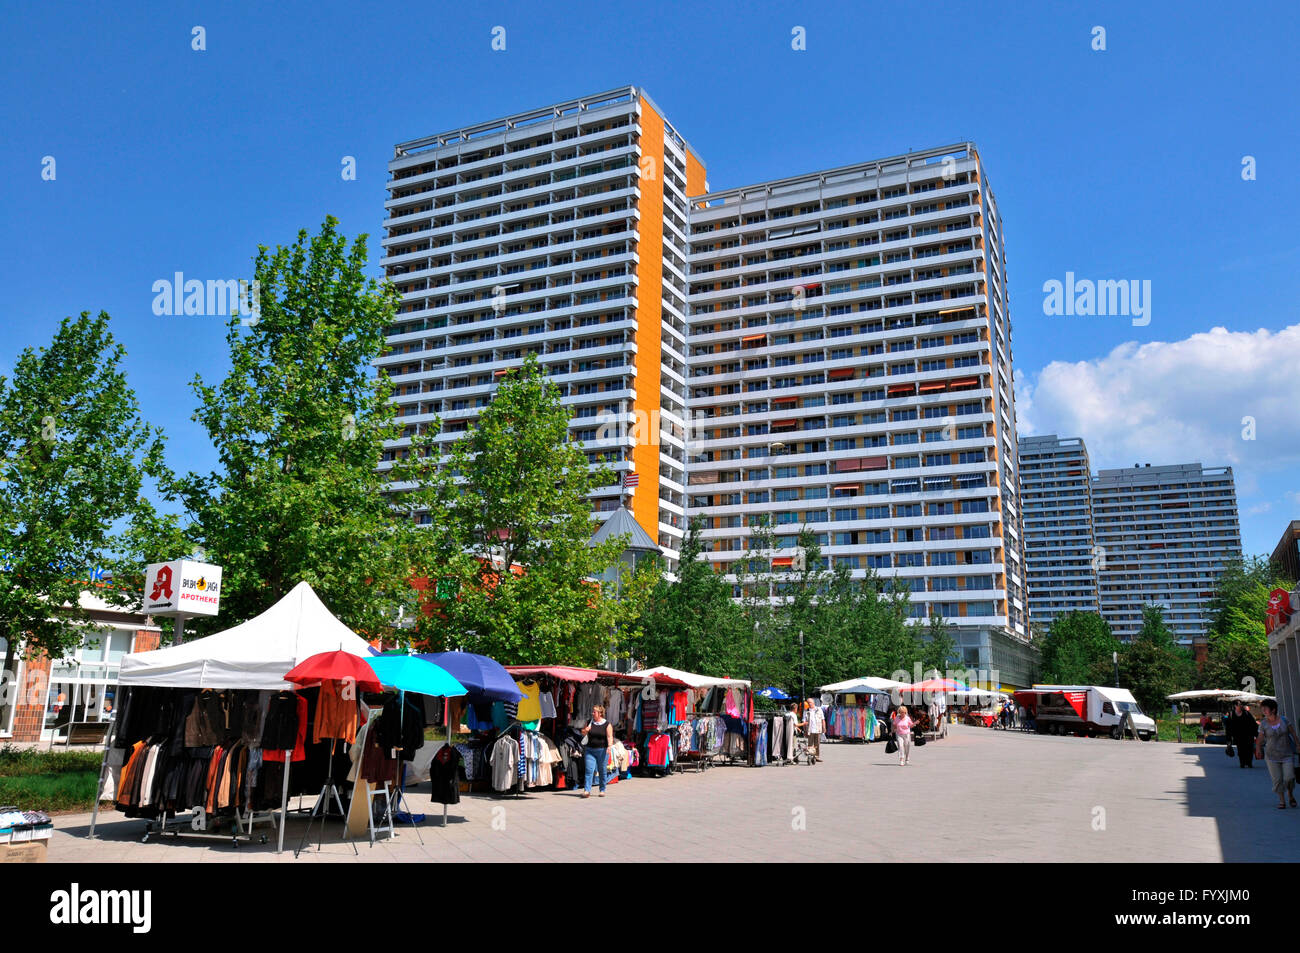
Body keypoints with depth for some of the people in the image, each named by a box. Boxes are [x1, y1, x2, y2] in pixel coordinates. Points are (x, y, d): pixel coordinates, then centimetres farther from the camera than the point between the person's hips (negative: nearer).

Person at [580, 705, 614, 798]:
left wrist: (609, 746, -22)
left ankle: (602, 790, 18)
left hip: (602, 750, -2)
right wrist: (585, 731, -5)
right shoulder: (589, 723, 10)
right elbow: (583, 734, 17)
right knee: (588, 770, -9)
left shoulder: (607, 724, 0)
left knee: (602, 771, 5)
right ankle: (587, 790, -12)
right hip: (590, 750, 2)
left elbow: (610, 737, -6)